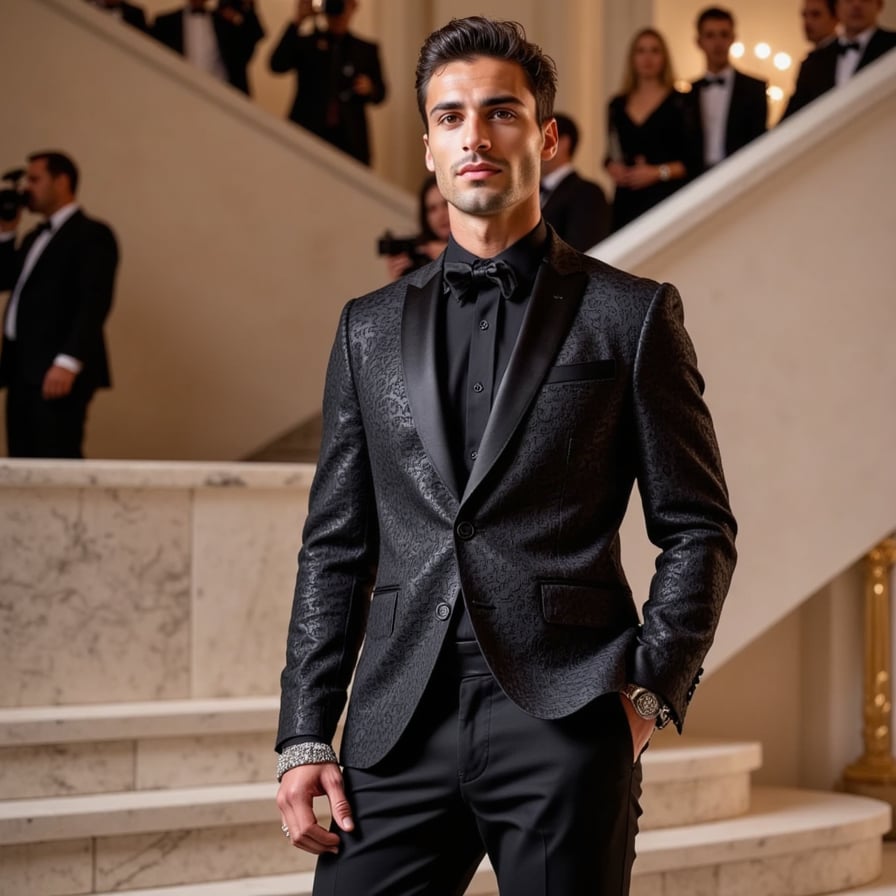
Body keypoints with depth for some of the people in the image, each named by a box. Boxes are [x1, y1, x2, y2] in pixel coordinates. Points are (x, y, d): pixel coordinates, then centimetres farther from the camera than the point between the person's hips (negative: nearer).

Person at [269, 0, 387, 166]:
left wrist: (369, 89, -8)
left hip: (349, 140, 1)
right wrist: (297, 23, -14)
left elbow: (380, 94, 17)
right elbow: (277, 65, -7)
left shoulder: (366, 50, 14)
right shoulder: (305, 44, 9)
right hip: (308, 134, -1)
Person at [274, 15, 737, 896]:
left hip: (566, 721, -2)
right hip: (398, 730, 3)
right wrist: (304, 735, 6)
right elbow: (335, 547, 14)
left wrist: (651, 690, -6)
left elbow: (699, 530, 6)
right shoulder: (370, 328, 15)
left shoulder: (630, 315, 6)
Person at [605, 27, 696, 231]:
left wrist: (659, 172, -13)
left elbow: (690, 161, -2)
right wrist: (612, 167, 0)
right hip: (626, 199, 4)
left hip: (665, 197, -4)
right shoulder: (618, 105, 15)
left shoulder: (678, 102, 2)